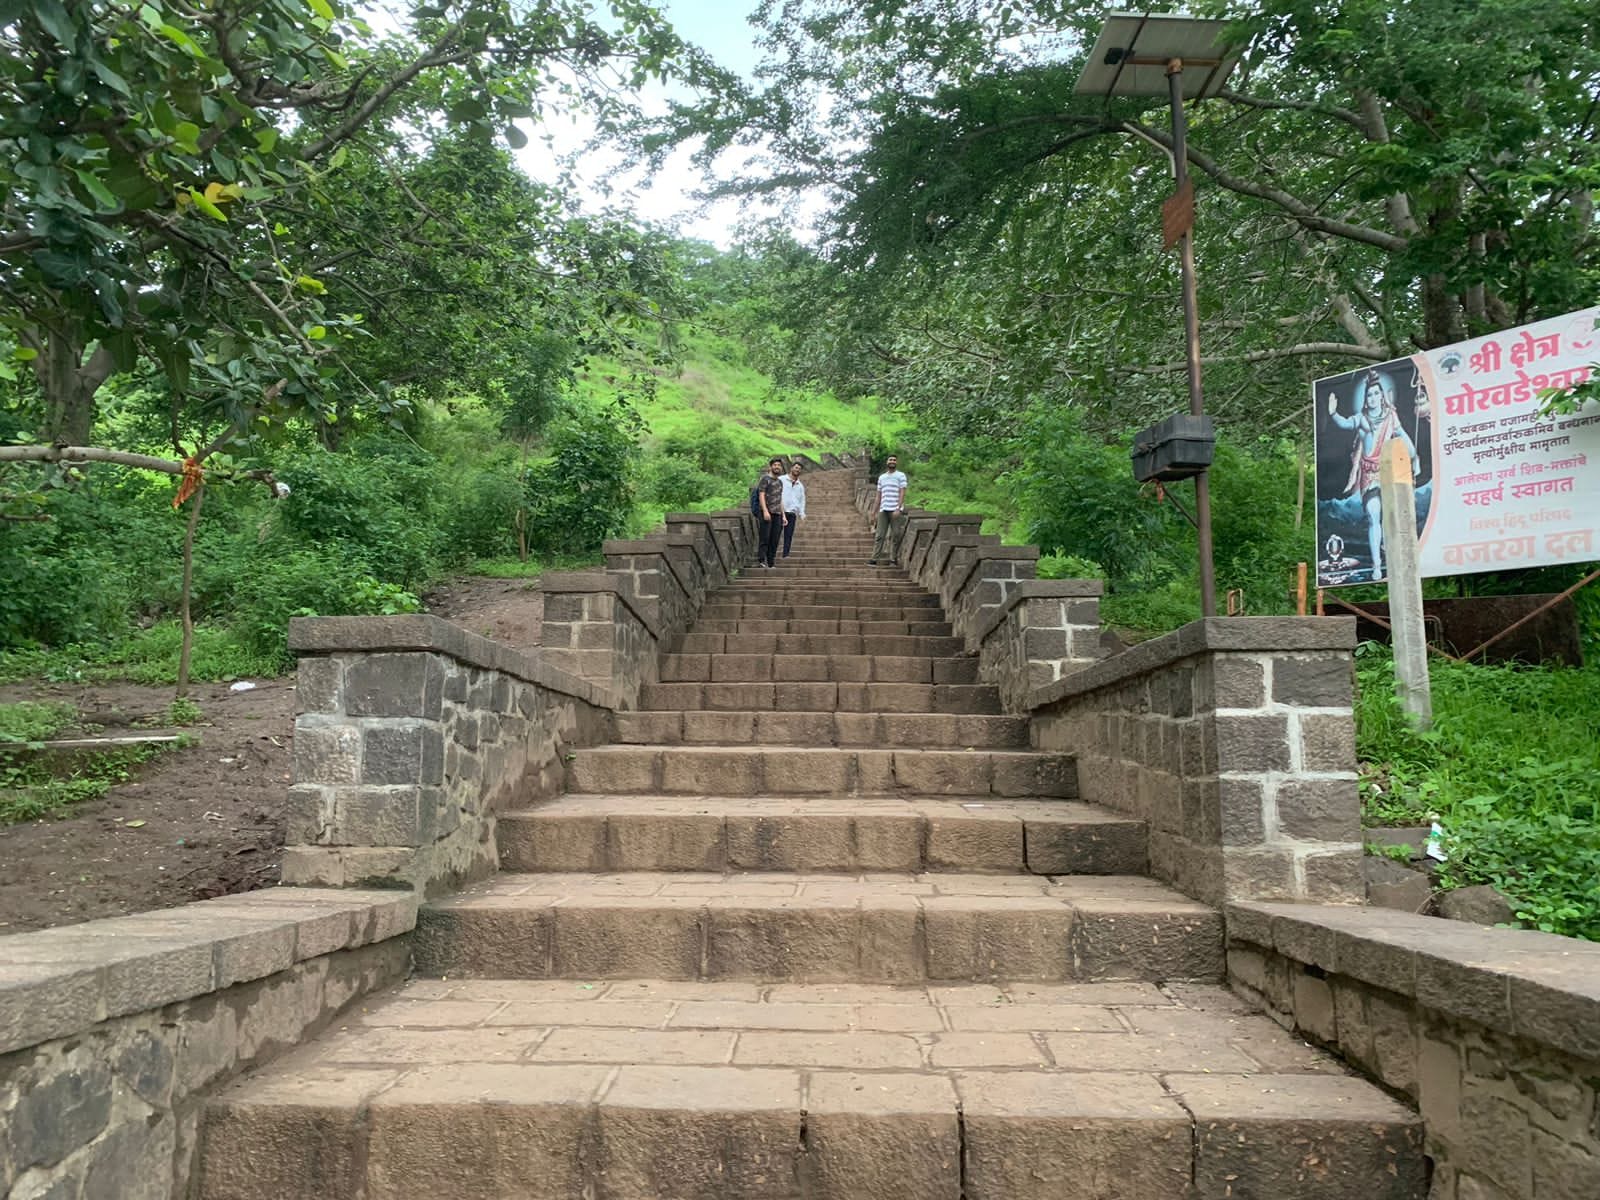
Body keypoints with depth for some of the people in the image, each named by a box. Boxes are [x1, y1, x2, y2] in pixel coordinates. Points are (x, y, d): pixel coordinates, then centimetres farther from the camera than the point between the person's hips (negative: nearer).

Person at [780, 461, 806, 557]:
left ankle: (786, 555, -1)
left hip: (792, 513, 4)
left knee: (789, 535, -1)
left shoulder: (800, 486, 19)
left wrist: (802, 514, 8)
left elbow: (802, 500, 21)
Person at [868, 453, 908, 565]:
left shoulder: (901, 475, 4)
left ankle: (893, 559, 2)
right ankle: (874, 558, -4)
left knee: (895, 535, -2)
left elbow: (902, 493, -5)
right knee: (880, 535, -1)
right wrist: (876, 511, 14)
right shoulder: (881, 477, 18)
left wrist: (898, 509, -15)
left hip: (895, 509, -4)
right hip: (883, 510, 4)